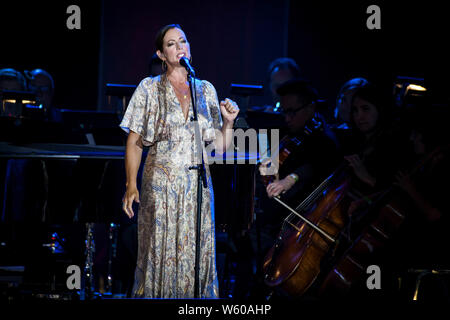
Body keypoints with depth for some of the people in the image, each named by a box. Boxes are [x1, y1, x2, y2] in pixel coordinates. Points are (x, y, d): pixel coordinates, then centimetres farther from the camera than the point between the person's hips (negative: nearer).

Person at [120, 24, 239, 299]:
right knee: (160, 255, -3)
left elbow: (219, 147, 12)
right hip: (160, 185, -2)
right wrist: (131, 185, -9)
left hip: (198, 185, 3)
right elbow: (134, 143, 0)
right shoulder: (149, 89, 3)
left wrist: (228, 121, -5)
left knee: (197, 255, 1)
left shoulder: (206, 90, 11)